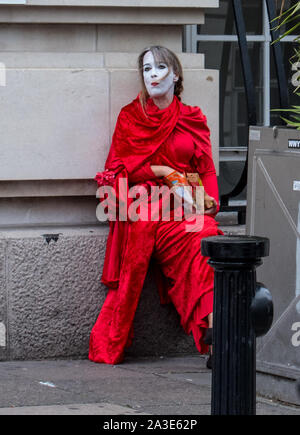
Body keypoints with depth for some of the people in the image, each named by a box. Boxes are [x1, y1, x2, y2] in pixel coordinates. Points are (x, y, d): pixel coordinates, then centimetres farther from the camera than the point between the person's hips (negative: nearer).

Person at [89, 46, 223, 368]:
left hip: (184, 208, 2)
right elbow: (116, 169, 6)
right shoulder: (131, 117, 14)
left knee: (208, 238, -32)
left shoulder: (193, 120, 19)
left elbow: (207, 170, 16)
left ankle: (213, 325, -42)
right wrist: (161, 172, -5)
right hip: (144, 207, -1)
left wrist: (209, 200, -4)